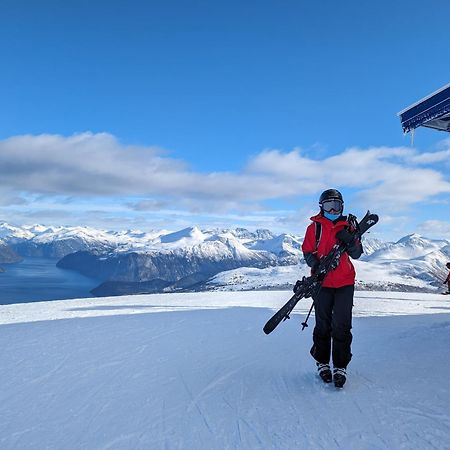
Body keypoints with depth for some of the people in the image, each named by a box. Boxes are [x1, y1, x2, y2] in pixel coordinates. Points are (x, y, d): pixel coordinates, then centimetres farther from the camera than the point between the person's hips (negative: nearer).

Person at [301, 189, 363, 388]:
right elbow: (307, 252, 2)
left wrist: (350, 239, -14)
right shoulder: (315, 227, 4)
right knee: (323, 325, 7)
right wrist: (317, 265, -18)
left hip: (345, 283, 1)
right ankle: (322, 363, 22)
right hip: (322, 282, -1)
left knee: (341, 325, -1)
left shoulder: (347, 226, 10)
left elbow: (357, 254, 5)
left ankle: (340, 366, 9)